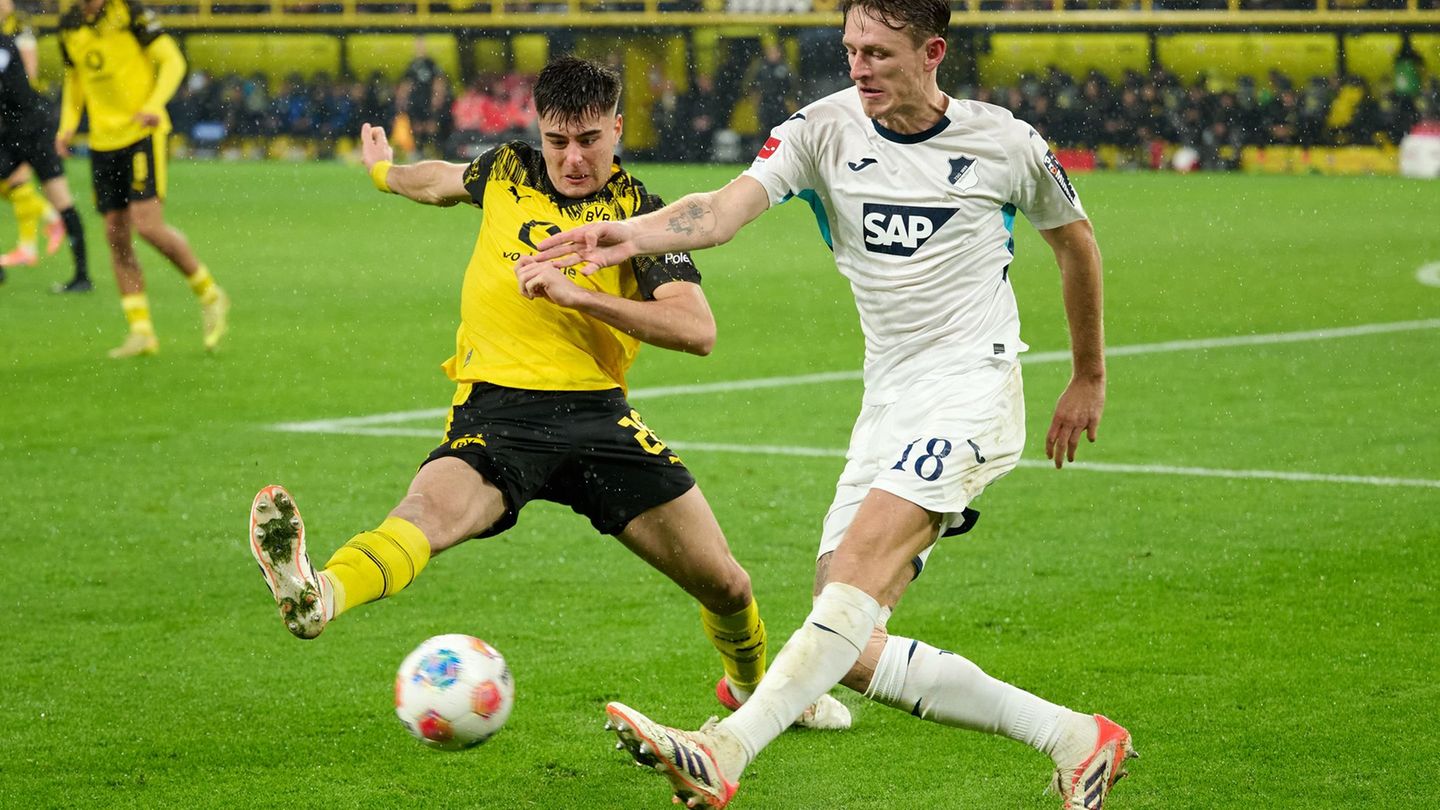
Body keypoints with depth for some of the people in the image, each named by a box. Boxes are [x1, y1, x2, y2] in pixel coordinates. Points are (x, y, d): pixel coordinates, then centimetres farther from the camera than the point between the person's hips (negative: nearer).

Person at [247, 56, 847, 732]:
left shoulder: (641, 213, 2)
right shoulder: (507, 171, 11)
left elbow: (697, 330, -12)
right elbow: (443, 182, 37)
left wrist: (577, 294, -19)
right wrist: (384, 171, 55)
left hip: (596, 415, 0)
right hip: (494, 413, 0)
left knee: (725, 584, 1)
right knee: (427, 510, -33)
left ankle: (751, 686, 35)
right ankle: (315, 596, -65)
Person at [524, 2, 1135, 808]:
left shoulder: (1005, 144, -2)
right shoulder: (826, 129, 0)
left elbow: (1075, 240, 16)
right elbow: (729, 207, -17)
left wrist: (1090, 379, 23)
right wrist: (634, 234, -37)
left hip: (974, 387, -5)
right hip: (888, 403, 5)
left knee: (857, 570, -28)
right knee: (854, 653, -3)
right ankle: (1074, 738, 8)